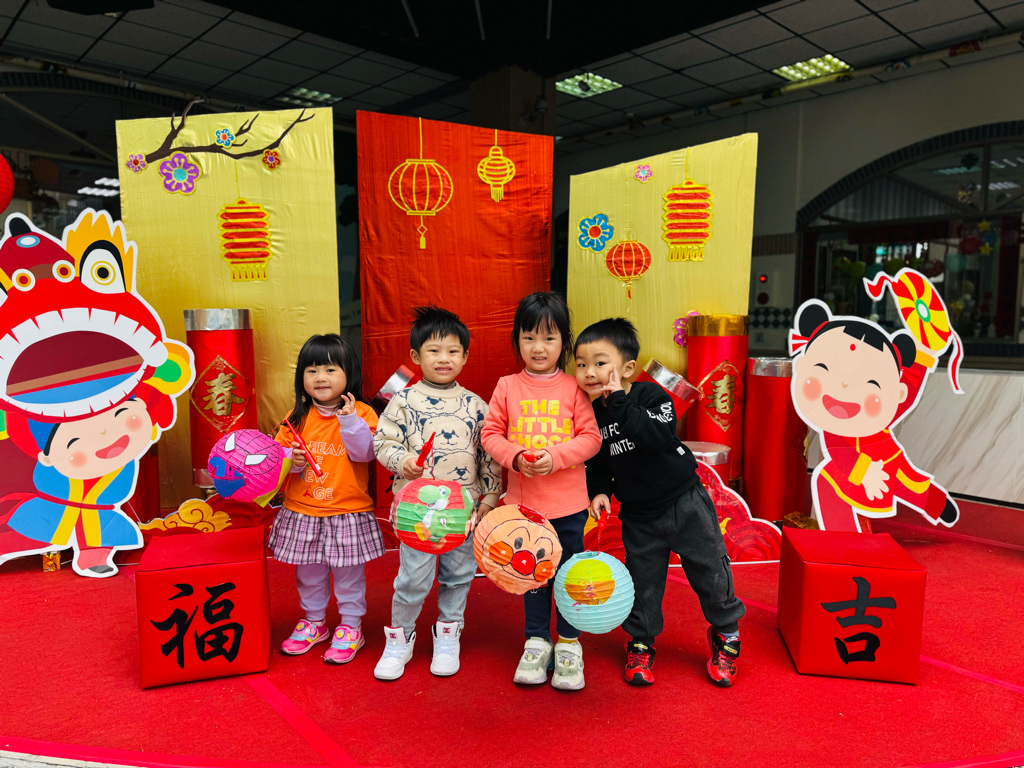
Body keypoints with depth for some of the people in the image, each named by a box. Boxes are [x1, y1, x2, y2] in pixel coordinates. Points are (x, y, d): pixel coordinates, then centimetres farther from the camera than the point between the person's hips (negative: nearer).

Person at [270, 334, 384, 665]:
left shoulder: (362, 413, -8)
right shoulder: (297, 417, 2)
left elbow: (365, 453, -19)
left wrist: (349, 420, -28)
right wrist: (292, 460, -14)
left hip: (347, 512, -4)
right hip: (302, 512, 4)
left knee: (348, 573, 9)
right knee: (308, 572, 18)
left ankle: (350, 627, 27)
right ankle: (314, 622, 39)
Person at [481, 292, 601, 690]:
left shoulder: (573, 388, -3)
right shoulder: (507, 387, 0)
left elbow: (591, 438, -5)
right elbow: (490, 434, 1)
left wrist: (555, 456, -19)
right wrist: (515, 458, -16)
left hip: (568, 502, -1)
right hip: (524, 500, 1)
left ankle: (568, 643, 29)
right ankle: (537, 641, 32)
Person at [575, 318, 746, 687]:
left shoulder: (651, 395, -17)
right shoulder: (593, 414, -4)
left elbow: (660, 437, -35)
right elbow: (596, 464, 9)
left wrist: (620, 403, -37)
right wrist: (599, 491, -8)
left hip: (685, 504, -3)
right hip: (638, 516, 3)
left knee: (710, 570, 9)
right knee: (642, 582, 11)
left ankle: (726, 632, 34)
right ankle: (640, 643, 33)